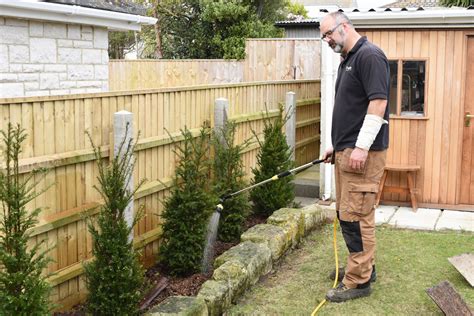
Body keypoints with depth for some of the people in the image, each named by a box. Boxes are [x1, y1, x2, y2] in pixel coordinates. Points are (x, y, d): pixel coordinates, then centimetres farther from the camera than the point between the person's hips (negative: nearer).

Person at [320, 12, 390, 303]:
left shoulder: (370, 56, -12)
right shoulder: (346, 61, 18)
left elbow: (378, 102, -20)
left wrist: (361, 147, -23)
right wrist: (336, 146, 23)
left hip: (363, 152, -10)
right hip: (346, 150, 10)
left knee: (356, 216, -6)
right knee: (347, 213, 15)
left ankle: (359, 281, 2)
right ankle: (364, 266, 28)